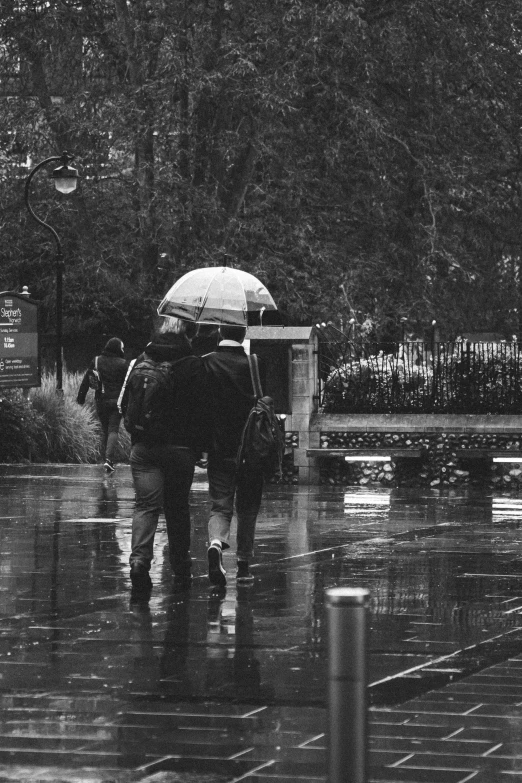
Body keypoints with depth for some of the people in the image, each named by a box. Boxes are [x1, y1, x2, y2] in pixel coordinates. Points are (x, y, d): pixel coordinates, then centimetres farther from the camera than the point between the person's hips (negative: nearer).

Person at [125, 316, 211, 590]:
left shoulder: (143, 360, 4)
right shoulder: (193, 365, -7)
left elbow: (126, 402, 10)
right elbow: (201, 410, -8)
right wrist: (201, 445, 0)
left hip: (143, 445, 2)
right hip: (179, 447, -2)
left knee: (146, 504, -2)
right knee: (178, 506, 12)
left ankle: (139, 557, -23)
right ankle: (180, 565, 21)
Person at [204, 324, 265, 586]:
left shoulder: (206, 363, -5)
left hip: (218, 447, 0)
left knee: (220, 505, 4)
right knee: (247, 507, 13)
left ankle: (216, 543, -25)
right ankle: (243, 564, 18)